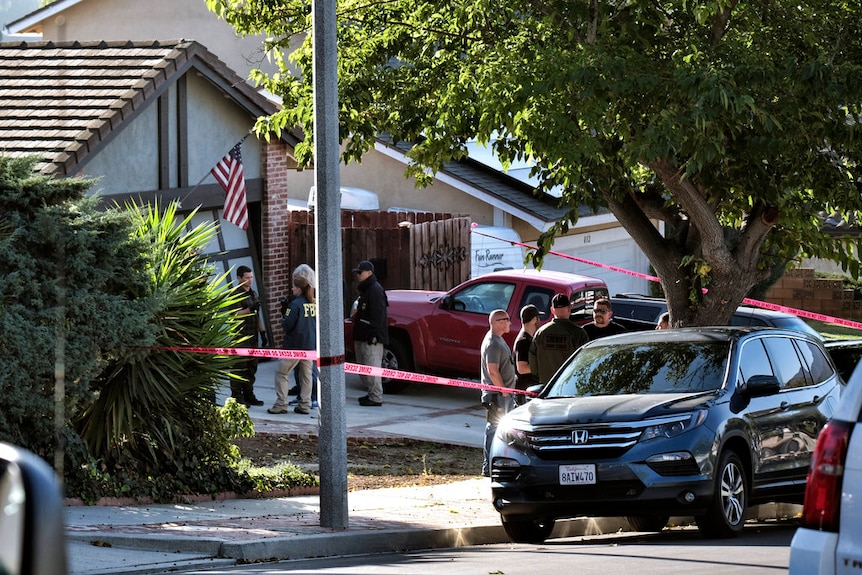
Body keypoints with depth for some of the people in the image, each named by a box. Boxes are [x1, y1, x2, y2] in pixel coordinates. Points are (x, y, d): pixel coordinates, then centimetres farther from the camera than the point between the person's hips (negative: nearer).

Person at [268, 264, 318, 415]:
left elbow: (287, 325, -15)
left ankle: (281, 404, -1)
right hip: (312, 344, 6)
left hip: (295, 346, -6)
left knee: (282, 372, 3)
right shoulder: (315, 303, 2)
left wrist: (283, 319, 5)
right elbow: (319, 321, 12)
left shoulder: (295, 304, -16)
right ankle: (305, 405, 12)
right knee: (306, 374, 12)